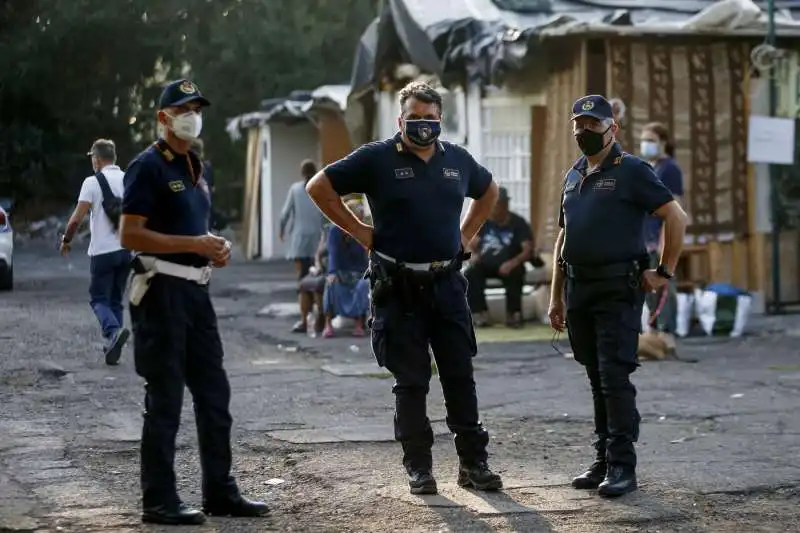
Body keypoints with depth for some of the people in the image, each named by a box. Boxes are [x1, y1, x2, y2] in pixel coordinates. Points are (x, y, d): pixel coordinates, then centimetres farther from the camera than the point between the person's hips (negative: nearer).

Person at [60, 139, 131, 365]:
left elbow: (77, 218, -11)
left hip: (103, 251, -5)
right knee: (115, 300, 14)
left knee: (99, 298, 3)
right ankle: (113, 345, 9)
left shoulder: (93, 182, -8)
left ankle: (114, 331, -23)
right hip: (127, 250, 5)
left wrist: (66, 240, 4)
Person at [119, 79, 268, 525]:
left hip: (197, 290, 9)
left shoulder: (196, 166, 17)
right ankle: (159, 501, 4)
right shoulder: (149, 166, -10)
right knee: (165, 400, -4)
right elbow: (130, 236, -16)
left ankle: (221, 492, 20)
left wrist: (216, 246, 7)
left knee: (215, 394, 11)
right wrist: (193, 244, -21)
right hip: (163, 291, -9)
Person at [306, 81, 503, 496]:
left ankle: (473, 463, 12)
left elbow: (488, 191, 28)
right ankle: (418, 468, 11)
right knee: (411, 381, 2)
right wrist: (360, 232, -5)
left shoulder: (457, 159, 9)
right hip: (399, 287, -4)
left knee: (460, 376, 4)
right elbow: (319, 187, -4)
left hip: (448, 284, 4)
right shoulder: (377, 158, -5)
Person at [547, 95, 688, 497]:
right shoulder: (573, 177, 17)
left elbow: (676, 217, -9)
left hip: (618, 290, -7)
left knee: (615, 378, -10)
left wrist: (665, 272, -10)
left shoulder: (631, 171, -5)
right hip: (579, 290, 7)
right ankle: (603, 462, 17)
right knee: (597, 380, 11)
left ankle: (622, 467, -6)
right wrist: (556, 296, 18)